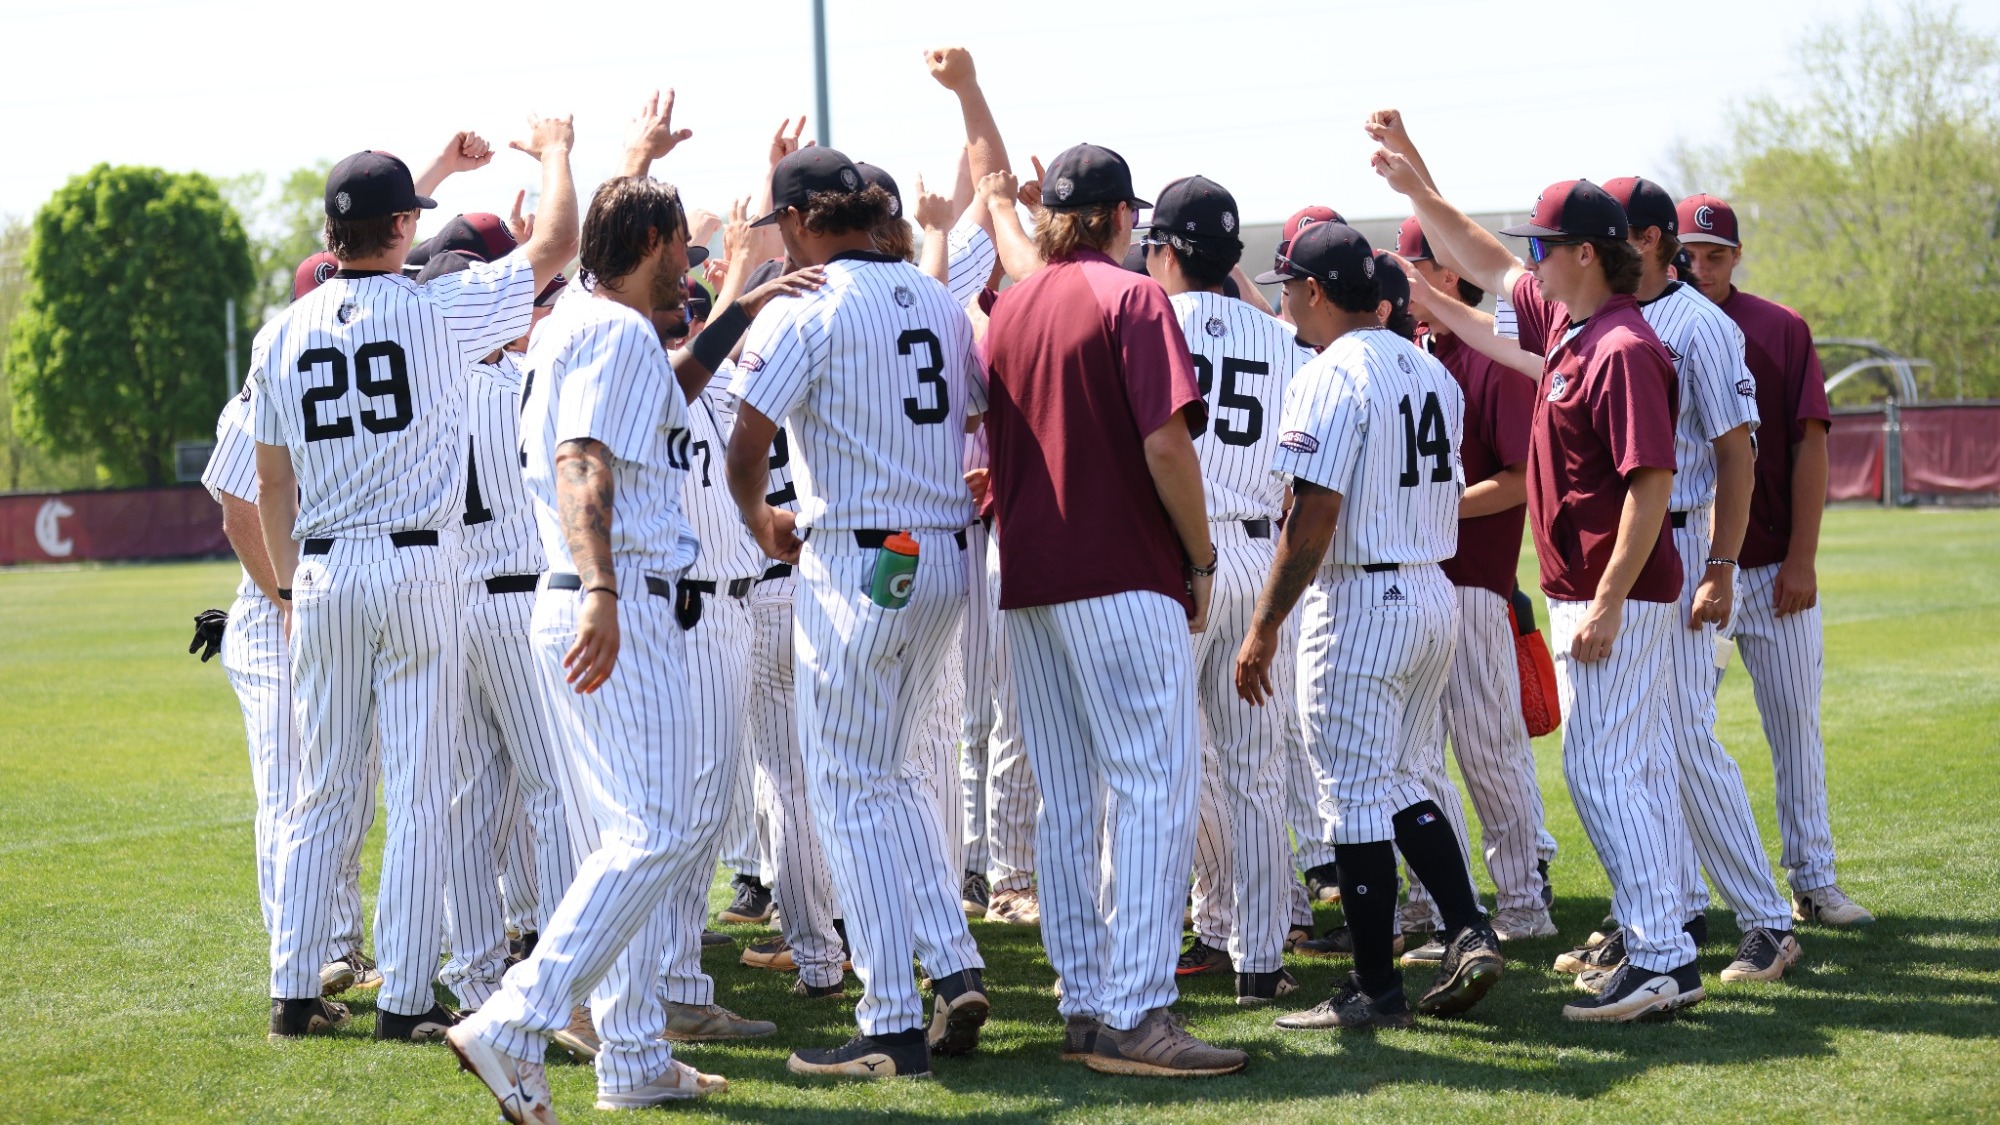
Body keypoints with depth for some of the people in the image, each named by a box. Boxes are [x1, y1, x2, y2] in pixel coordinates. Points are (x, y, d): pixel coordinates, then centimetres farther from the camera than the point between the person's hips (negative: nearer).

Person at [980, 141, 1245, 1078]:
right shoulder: (1131, 299, -7)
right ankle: (1134, 1015, -16)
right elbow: (1165, 442, -16)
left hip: (1027, 579, 7)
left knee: (1066, 799, 11)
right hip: (1123, 577, -7)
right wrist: (1201, 558, -6)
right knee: (1155, 784, -8)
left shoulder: (1009, 309, 13)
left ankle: (1083, 1004, 12)